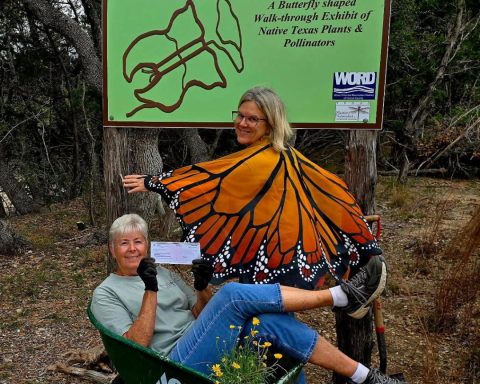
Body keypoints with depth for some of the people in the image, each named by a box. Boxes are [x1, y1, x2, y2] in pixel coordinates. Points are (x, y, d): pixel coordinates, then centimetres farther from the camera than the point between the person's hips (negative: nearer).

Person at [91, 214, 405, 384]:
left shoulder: (164, 274, 20)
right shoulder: (107, 294, 1)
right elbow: (136, 346, -11)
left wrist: (202, 287, -3)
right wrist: (151, 291, -20)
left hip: (209, 348, 7)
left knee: (271, 321, -20)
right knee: (233, 294, -27)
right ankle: (343, 296, -22)